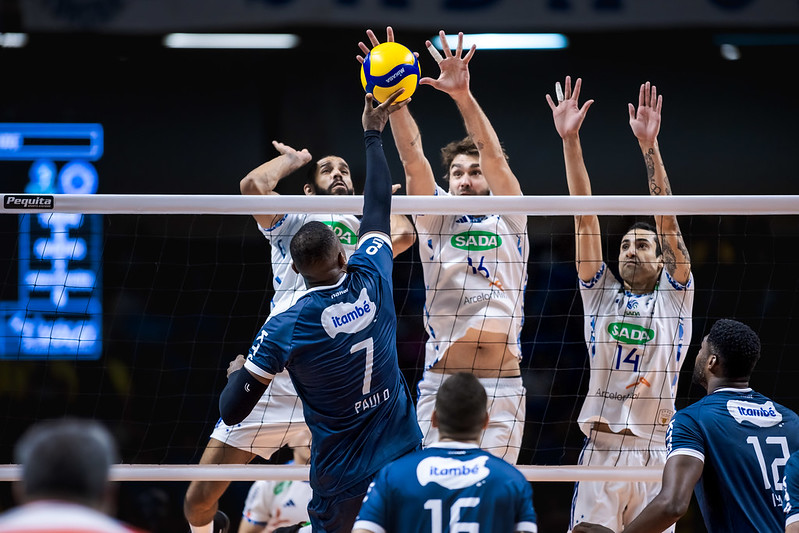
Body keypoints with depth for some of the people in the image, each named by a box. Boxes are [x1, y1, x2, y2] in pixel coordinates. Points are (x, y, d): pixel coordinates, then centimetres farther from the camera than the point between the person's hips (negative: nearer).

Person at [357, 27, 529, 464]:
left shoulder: (510, 221, 13)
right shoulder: (436, 221, 14)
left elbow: (494, 156, -1)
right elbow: (413, 160, 0)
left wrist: (462, 95, -15)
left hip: (503, 387, 0)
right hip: (440, 383, 0)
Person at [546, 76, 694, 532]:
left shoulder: (674, 297, 10)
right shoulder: (601, 293, 14)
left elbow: (667, 220, -1)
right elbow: (585, 216, 7)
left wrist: (650, 145, -11)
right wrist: (570, 140, 0)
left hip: (655, 454, -1)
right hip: (601, 450, 1)